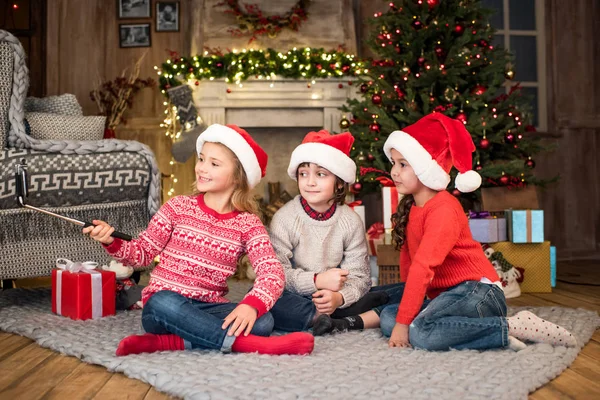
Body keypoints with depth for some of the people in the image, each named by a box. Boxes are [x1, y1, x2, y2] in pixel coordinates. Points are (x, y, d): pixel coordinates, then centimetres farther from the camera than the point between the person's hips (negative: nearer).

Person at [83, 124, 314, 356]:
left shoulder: (248, 224, 1)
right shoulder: (178, 207, 2)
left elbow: (272, 272, -13)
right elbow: (142, 253, 5)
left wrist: (252, 304, -33)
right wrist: (112, 241, -15)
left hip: (209, 310, 1)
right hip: (164, 304, -1)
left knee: (263, 321, -27)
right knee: (165, 302, -37)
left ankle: (169, 342, -26)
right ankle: (242, 343, -31)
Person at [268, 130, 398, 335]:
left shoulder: (350, 221, -3)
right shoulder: (285, 218, -9)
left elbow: (359, 276, -7)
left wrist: (339, 297, -28)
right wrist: (317, 280, -28)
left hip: (332, 300, 2)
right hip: (296, 298, -1)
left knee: (384, 296, -17)